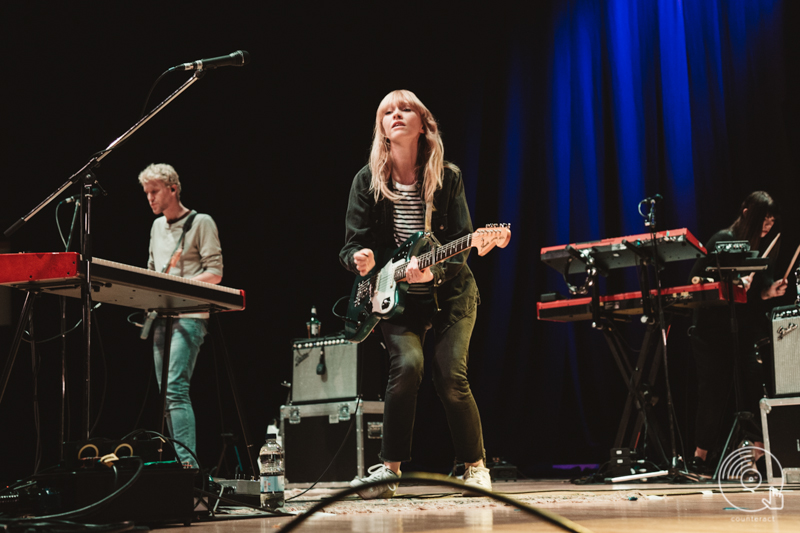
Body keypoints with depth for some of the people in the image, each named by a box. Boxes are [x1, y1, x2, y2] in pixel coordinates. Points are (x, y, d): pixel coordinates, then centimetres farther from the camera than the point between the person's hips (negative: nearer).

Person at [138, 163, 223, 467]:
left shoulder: (201, 223, -3)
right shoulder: (157, 226, 19)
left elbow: (215, 273, -9)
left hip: (188, 315, -8)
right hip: (161, 316, 8)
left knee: (175, 389, -20)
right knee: (167, 393, 7)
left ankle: (188, 461, -23)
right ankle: (182, 464, 13)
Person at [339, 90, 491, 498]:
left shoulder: (447, 178, -3)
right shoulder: (367, 181, 0)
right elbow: (351, 245, -1)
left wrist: (433, 272, -27)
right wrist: (359, 259, -24)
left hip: (449, 292, 0)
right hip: (395, 298, 0)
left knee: (451, 377, -14)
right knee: (408, 363, -25)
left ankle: (475, 465, 8)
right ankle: (390, 468, -10)